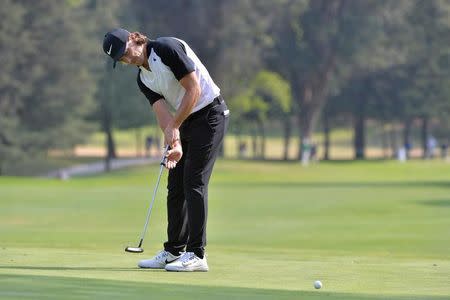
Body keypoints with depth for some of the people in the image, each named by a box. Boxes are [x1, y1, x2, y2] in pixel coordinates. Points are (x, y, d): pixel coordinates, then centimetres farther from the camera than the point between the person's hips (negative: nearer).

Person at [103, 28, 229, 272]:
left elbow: (194, 90, -19)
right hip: (186, 122, 9)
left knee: (194, 183, -12)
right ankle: (174, 251, 16)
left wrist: (173, 126, -18)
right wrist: (175, 144, -21)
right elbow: (162, 112, -4)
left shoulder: (167, 48, -17)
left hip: (209, 113, -9)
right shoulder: (143, 80, 7)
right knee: (175, 186, 9)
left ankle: (196, 254, -12)